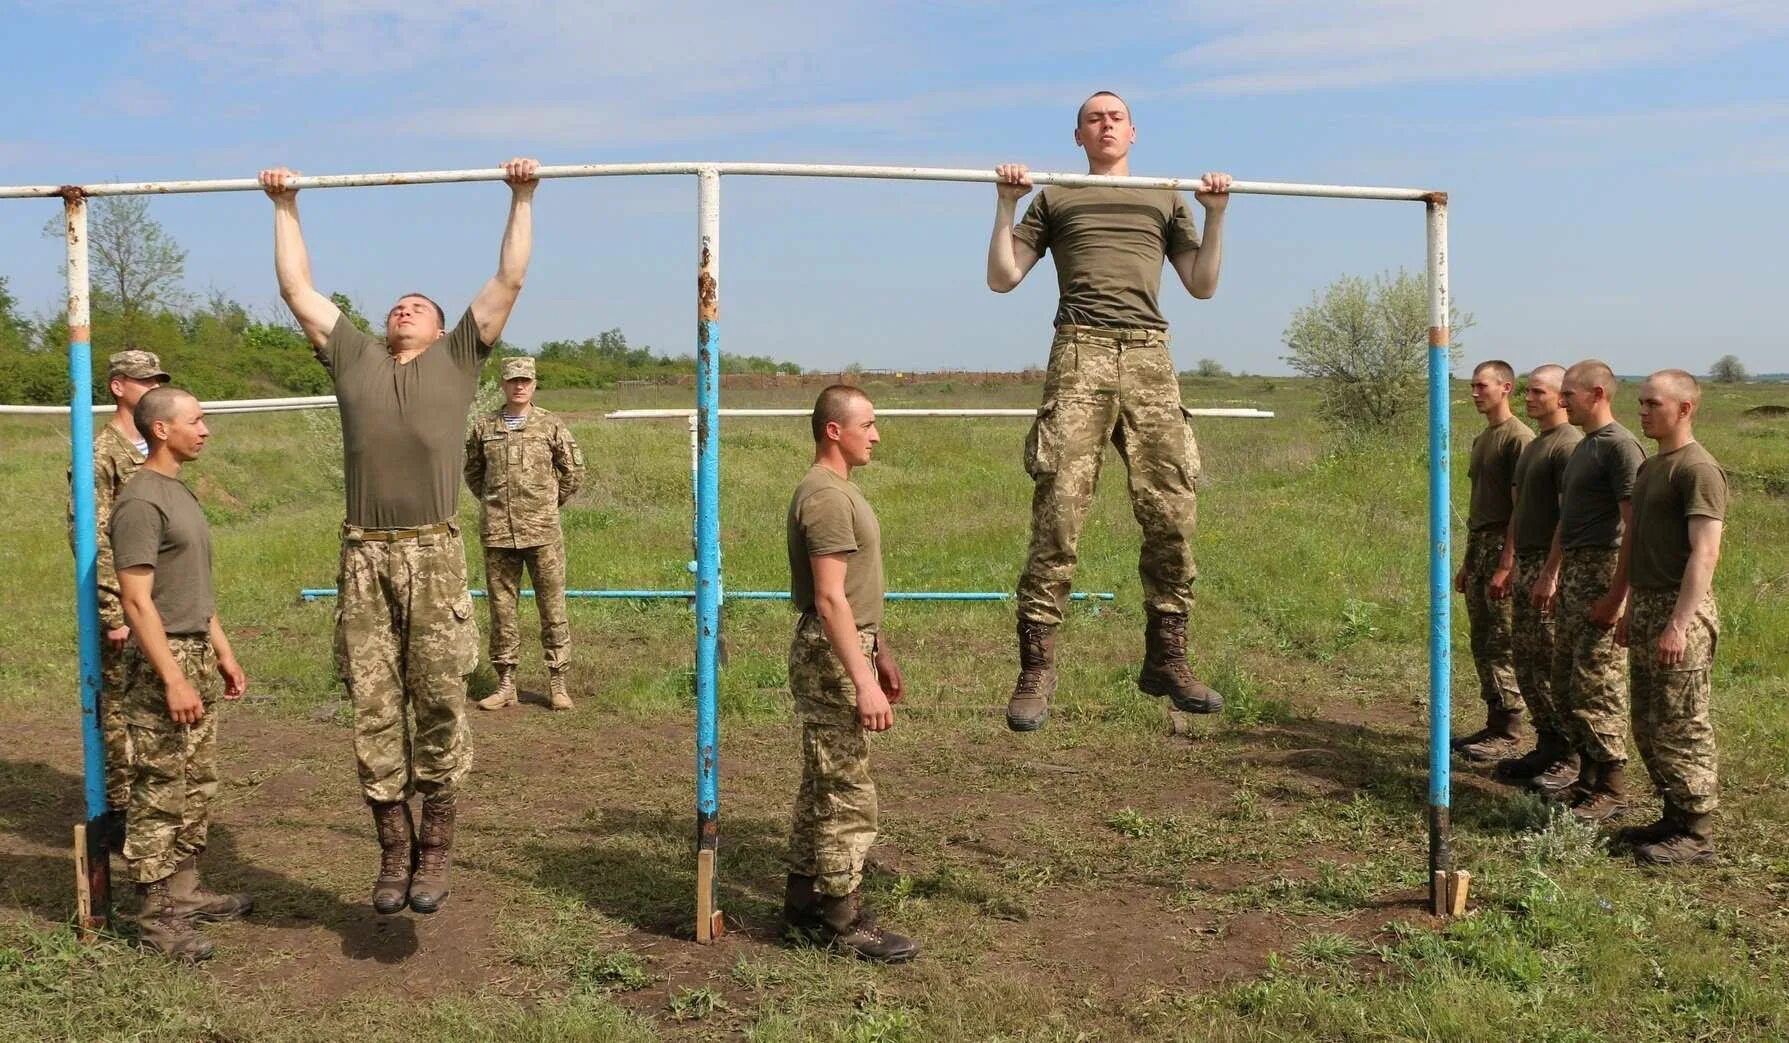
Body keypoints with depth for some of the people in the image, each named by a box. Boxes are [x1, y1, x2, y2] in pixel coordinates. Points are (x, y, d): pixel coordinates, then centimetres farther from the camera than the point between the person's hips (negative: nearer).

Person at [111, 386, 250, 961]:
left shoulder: (180, 492, 14)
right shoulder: (140, 501, -14)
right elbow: (137, 600, -19)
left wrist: (224, 654, 20)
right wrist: (173, 678, -22)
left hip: (199, 658, 9)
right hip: (166, 662, -9)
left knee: (197, 787, 15)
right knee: (160, 794, -3)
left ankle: (185, 889, 24)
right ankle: (157, 913, 4)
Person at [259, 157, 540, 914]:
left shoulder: (459, 356, 16)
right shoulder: (354, 357, 21)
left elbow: (510, 281, 16)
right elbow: (297, 290, 27)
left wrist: (522, 199, 17)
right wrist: (285, 207, 30)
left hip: (433, 555, -2)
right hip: (364, 558, 2)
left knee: (439, 705, -2)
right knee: (374, 714, 3)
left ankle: (436, 845, 11)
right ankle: (393, 848, 14)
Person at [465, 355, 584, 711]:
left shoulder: (551, 425, 1)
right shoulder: (483, 427, 6)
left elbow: (573, 468, 10)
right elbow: (472, 470, 20)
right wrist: (492, 503, 14)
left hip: (542, 531, -2)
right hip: (497, 533, 2)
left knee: (552, 607, 1)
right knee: (501, 608, 7)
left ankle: (557, 684, 9)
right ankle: (506, 684, 16)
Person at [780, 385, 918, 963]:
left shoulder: (841, 489, 15)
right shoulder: (825, 496, -19)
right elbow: (830, 599, -25)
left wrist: (881, 654, 23)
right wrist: (863, 681, -29)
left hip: (848, 649, 11)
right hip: (830, 657, -11)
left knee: (823, 786, 17)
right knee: (847, 793, -5)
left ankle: (804, 900, 27)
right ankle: (841, 920, 3)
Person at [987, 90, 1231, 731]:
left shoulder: (1167, 199, 26)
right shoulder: (1055, 199, 22)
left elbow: (1202, 286, 21)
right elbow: (1002, 278, 13)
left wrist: (1216, 217, 11)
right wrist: (1005, 206, 4)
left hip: (1150, 358, 2)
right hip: (1080, 353, -2)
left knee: (1171, 516, -5)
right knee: (1058, 516, -12)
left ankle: (1166, 661, 6)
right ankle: (1035, 671, -10)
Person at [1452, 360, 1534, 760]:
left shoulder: (1519, 438, -11)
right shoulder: (1481, 439, 17)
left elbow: (1520, 508, -16)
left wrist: (1506, 565, -21)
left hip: (1502, 547, -9)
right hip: (1477, 546, 9)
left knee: (1503, 646, -5)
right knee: (1482, 644, 12)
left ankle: (1507, 732, 0)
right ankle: (1494, 724, 19)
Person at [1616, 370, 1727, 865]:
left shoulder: (1698, 470, -13)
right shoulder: (1650, 467, 16)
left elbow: (1704, 553, -20)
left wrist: (1678, 625, -25)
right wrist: (1631, 611, 21)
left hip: (1680, 611, -10)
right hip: (1646, 607, 10)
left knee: (1680, 728, -4)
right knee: (1648, 728, 14)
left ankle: (1696, 835, 4)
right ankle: (1676, 818, 24)